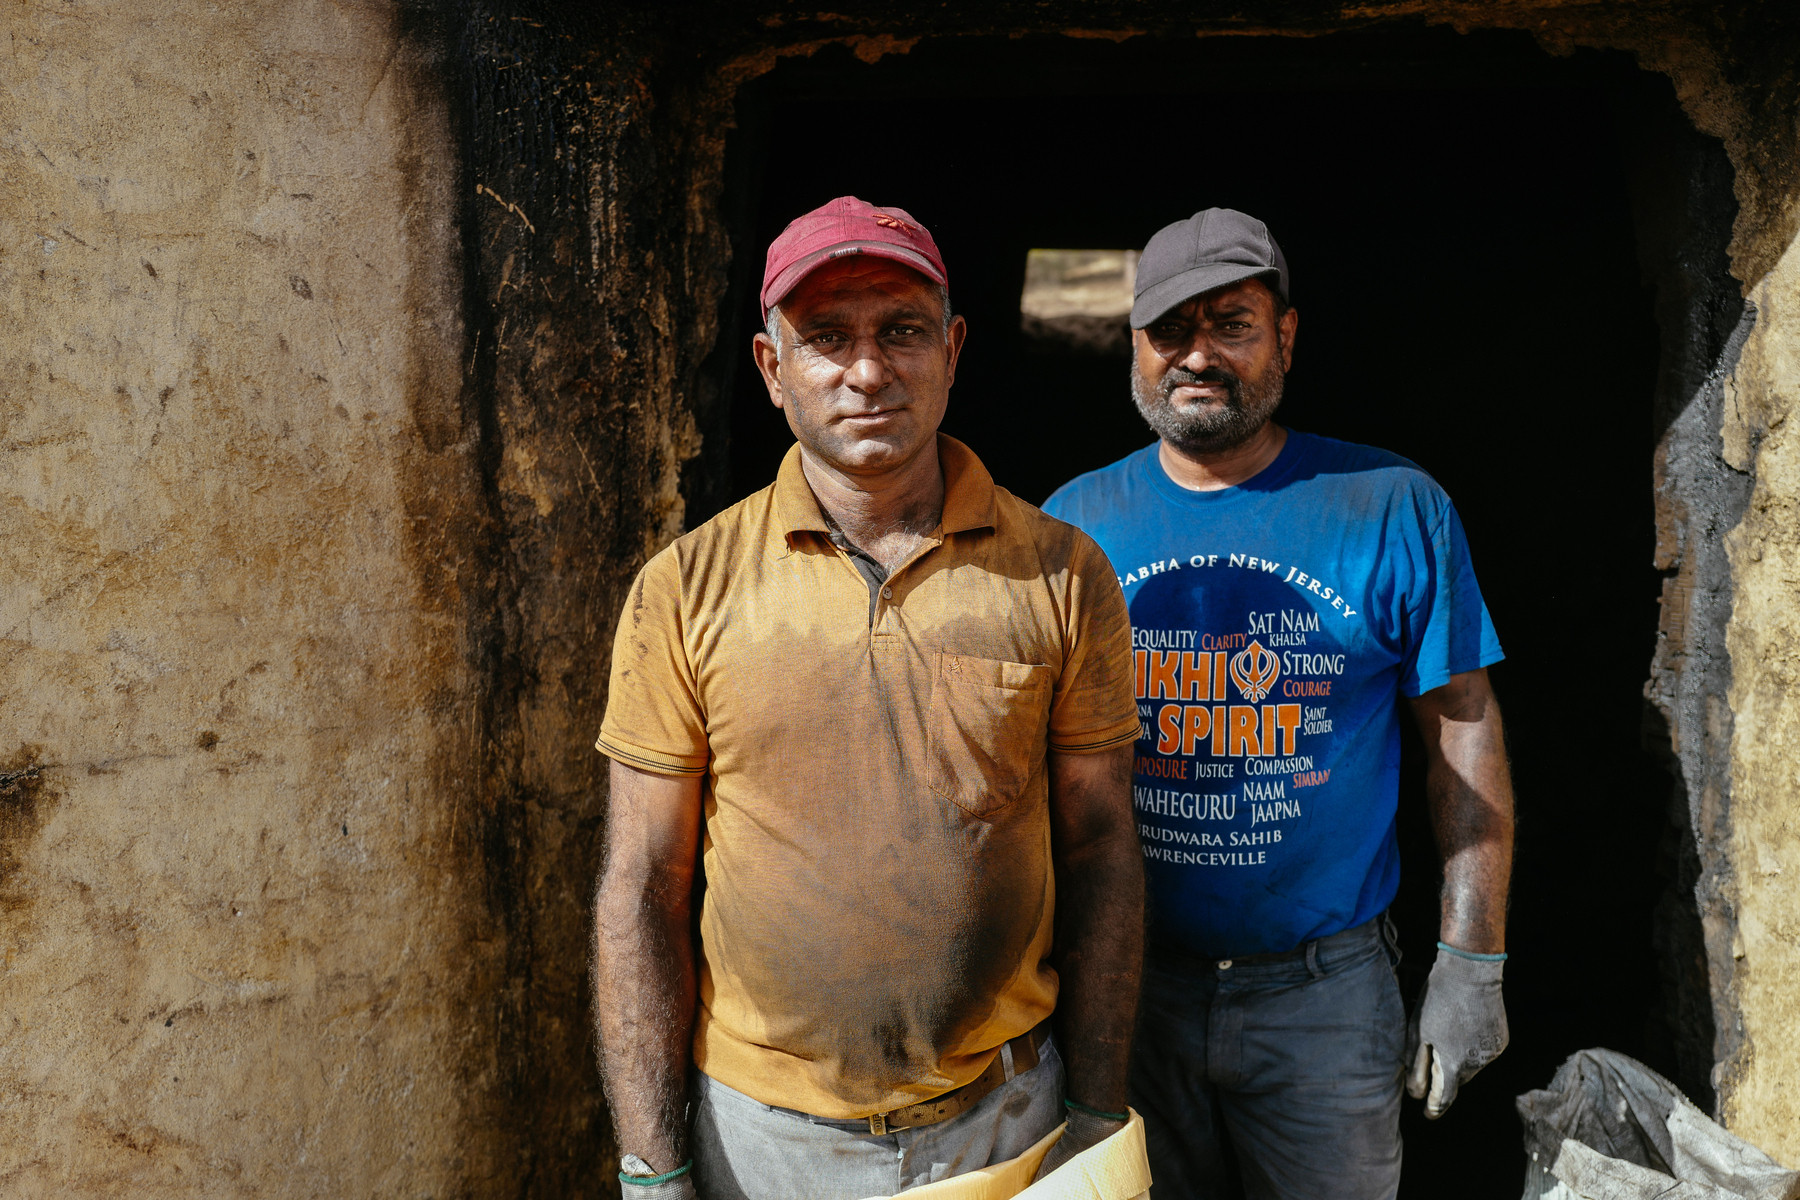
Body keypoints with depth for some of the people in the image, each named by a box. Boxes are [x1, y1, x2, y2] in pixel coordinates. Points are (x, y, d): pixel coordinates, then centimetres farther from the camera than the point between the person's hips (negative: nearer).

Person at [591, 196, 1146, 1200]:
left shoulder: (1063, 574, -5)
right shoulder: (686, 589, -6)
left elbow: (1100, 853, 0)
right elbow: (642, 889, -4)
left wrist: (1098, 1118, 0)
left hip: (1006, 1116, 1)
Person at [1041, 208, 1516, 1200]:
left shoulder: (1395, 510, -5)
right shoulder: (1075, 521, 0)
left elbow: (1464, 738, -3)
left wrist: (1472, 965, -4)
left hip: (1326, 991, -1)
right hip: (1125, 978, 2)